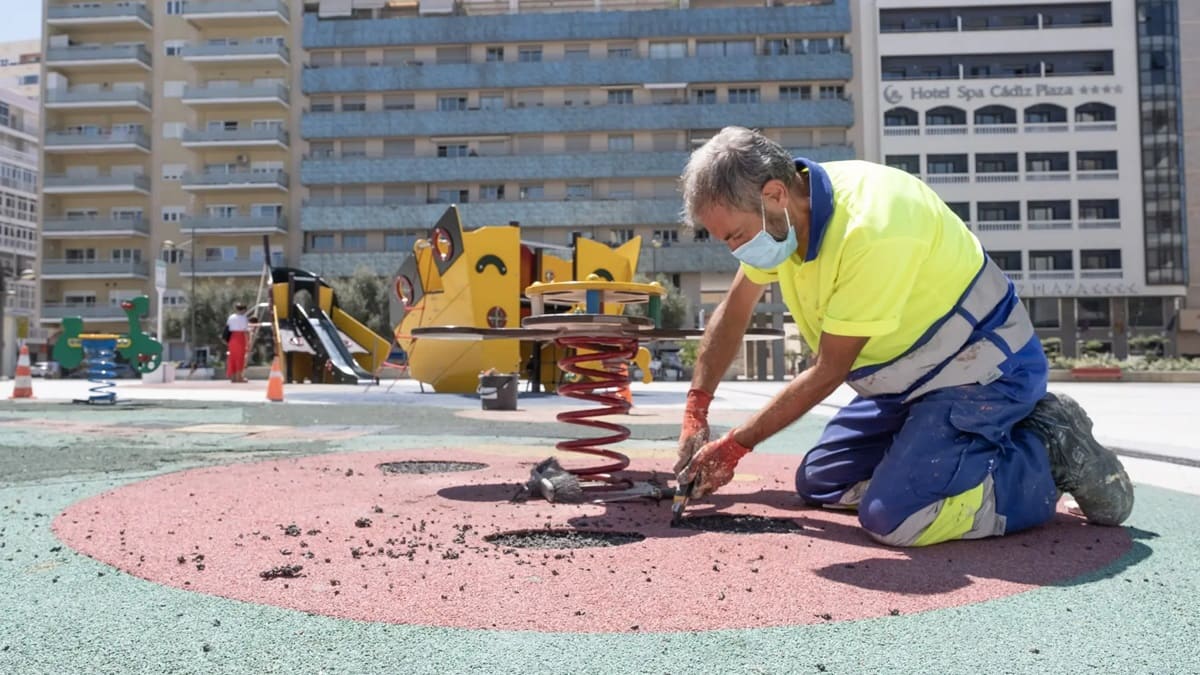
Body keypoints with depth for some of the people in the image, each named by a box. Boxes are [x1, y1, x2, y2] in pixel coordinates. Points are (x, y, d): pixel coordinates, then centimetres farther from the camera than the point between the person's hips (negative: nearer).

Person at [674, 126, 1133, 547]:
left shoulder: (871, 229, -31)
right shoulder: (781, 213, -5)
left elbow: (828, 373, -23)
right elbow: (732, 315, 10)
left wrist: (734, 446, -13)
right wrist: (695, 413, 5)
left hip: (983, 371, -9)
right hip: (913, 376, 9)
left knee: (893, 517, -26)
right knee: (817, 483, 8)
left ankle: (1051, 455, -4)